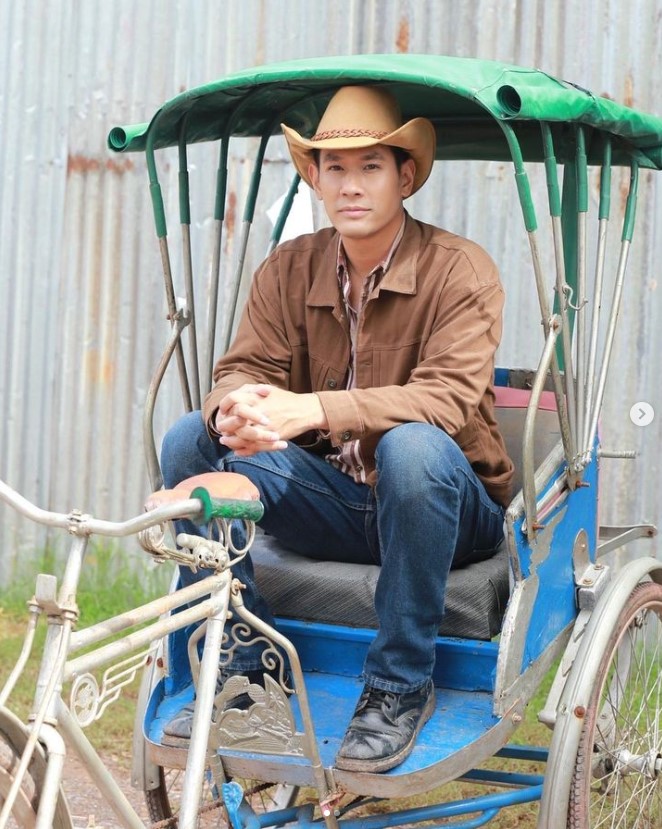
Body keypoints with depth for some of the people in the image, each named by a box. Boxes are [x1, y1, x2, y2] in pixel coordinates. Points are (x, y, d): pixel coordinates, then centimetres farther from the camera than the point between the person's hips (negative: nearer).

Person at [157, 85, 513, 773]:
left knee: (411, 445, -38)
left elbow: (448, 397, -25)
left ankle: (399, 686, -22)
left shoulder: (459, 270, -11)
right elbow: (244, 368, -5)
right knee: (191, 439, -14)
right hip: (332, 505, 4)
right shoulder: (288, 270, 4)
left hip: (453, 510, -4)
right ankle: (241, 666, -7)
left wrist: (314, 410, -39)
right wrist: (234, 408, -32)